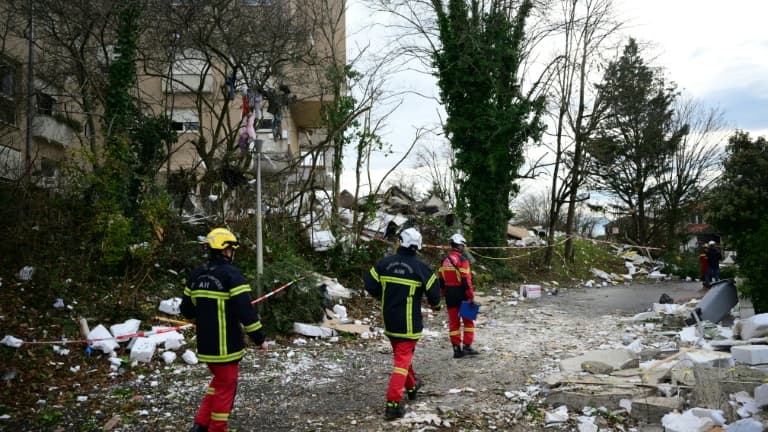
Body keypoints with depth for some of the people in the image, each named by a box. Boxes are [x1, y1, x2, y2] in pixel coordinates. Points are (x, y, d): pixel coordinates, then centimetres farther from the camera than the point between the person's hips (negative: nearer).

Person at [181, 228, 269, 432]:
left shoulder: (196, 274, 5)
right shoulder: (231, 274, -16)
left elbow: (187, 309, 9)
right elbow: (246, 311, -20)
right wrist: (260, 338, -10)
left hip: (205, 344, 7)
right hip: (226, 344, -7)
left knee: (219, 380, 24)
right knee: (225, 386, 7)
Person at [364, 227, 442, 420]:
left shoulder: (385, 263, -3)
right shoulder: (420, 267, -13)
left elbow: (370, 284, -1)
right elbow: (433, 290, -7)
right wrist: (435, 305, 15)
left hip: (389, 320, 5)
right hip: (408, 322, -5)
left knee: (401, 353, 25)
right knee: (403, 359, -1)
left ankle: (411, 386, 44)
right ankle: (393, 403, -9)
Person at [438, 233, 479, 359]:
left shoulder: (444, 261, 8)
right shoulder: (462, 260, -13)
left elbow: (441, 280, 11)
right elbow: (466, 280, -18)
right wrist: (471, 297, -16)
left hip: (450, 296, 6)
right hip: (461, 295, -6)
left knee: (453, 322, 9)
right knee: (468, 321, 7)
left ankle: (456, 348, 10)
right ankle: (467, 346, 4)